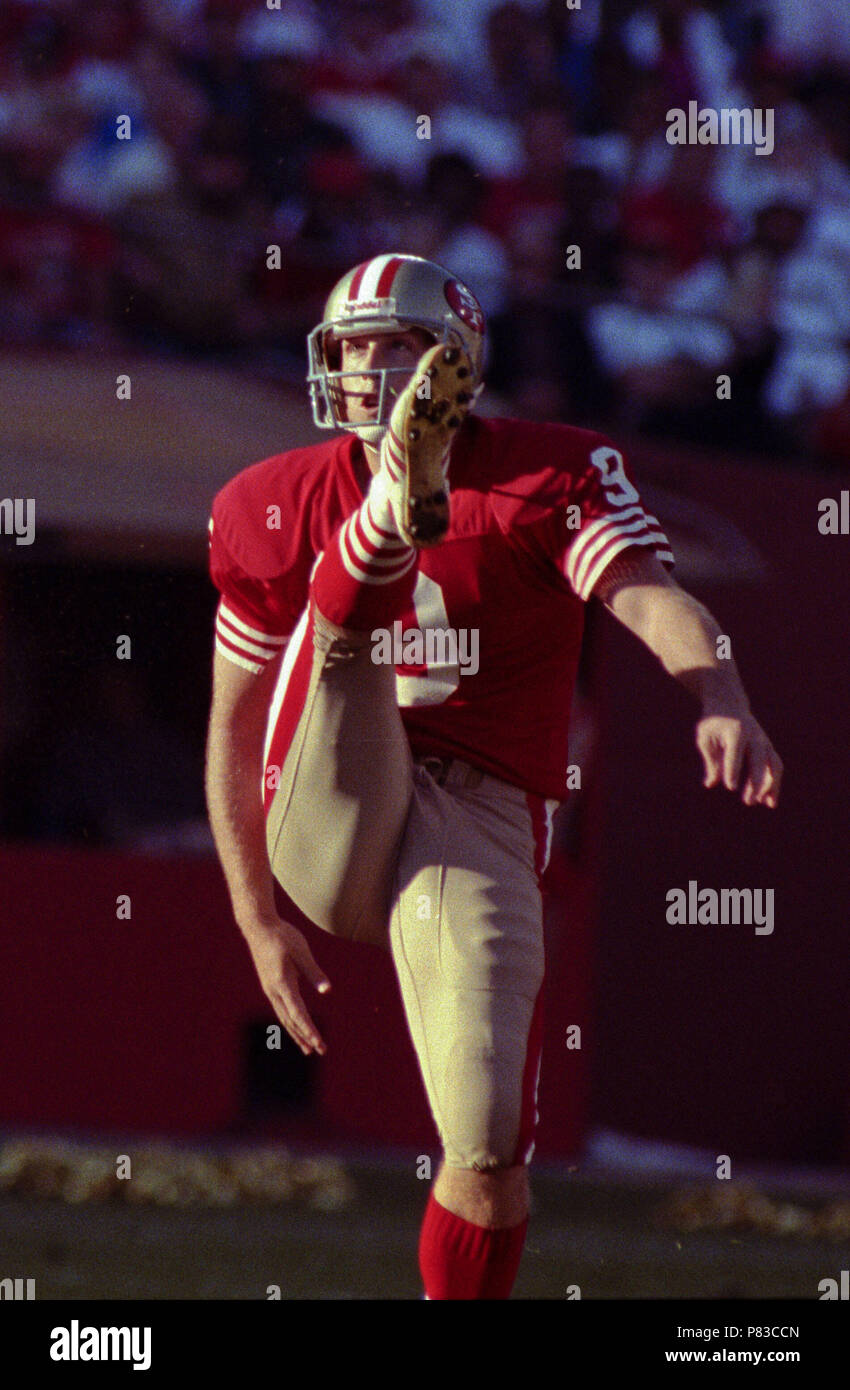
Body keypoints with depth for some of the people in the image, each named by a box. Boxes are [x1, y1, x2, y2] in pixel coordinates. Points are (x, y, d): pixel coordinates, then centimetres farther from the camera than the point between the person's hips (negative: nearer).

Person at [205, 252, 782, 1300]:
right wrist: (259, 924, 14)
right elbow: (234, 726, 18)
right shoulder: (282, 507, 11)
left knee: (488, 1149, -11)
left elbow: (650, 596, -18)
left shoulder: (550, 477, 2)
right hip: (325, 843, 2)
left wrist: (720, 701, -40)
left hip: (477, 821, -1)